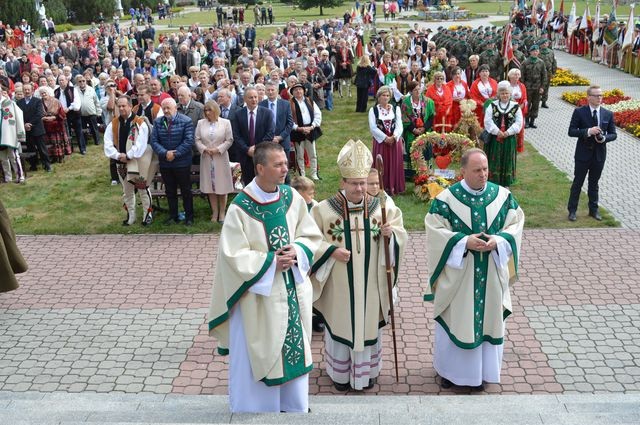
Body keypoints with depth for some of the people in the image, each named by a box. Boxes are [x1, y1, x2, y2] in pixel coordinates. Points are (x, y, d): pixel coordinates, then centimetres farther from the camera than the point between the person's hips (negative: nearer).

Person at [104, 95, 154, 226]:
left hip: (138, 162, -4)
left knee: (143, 189, 3)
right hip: (121, 163, 5)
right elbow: (108, 144, -2)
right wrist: (118, 155, -15)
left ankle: (148, 214, 17)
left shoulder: (140, 123, -10)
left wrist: (128, 156, -18)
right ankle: (130, 216, 24)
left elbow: (141, 144, -17)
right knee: (127, 191, 14)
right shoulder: (113, 124, 3)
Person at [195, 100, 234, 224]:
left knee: (222, 187, 1)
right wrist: (204, 149, -11)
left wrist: (218, 149, -13)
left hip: (221, 158, -2)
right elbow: (197, 139, 5)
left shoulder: (225, 123, 0)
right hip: (206, 159, 2)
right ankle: (214, 213, 13)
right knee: (210, 187, 4)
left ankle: (222, 213, 12)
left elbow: (229, 140, -3)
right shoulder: (201, 123, 7)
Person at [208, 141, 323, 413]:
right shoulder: (240, 207, -18)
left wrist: (296, 252, -15)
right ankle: (256, 407, 29)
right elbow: (234, 254, -16)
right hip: (258, 294, -5)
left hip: (292, 289, 5)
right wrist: (271, 261, -21)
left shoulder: (292, 198, -3)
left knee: (293, 348, 17)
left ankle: (294, 404, 37)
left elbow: (311, 235, 4)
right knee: (259, 352, 8)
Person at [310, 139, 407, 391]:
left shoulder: (380, 207, -3)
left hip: (370, 283, 2)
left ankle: (367, 370, 34)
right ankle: (340, 373, 30)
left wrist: (390, 233, -18)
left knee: (369, 324, 14)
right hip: (339, 285, -2)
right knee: (341, 325, 11)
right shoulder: (324, 209, -10)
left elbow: (401, 234, 4)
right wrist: (331, 251, -18)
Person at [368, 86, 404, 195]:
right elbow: (373, 128, -9)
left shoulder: (396, 108, 8)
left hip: (395, 140, 2)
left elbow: (399, 125, -1)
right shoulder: (373, 110, 1)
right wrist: (385, 138, -17)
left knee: (394, 164, 3)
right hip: (380, 141, -2)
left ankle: (393, 187, 11)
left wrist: (394, 137, -19)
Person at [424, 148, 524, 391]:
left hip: (491, 273, 3)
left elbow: (515, 223, 2)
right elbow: (435, 230, -12)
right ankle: (451, 369, 27)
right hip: (458, 274, -3)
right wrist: (465, 242, -22)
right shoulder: (446, 198, -11)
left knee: (488, 318, 13)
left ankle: (482, 369, 31)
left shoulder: (502, 196, -1)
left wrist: (498, 240, -17)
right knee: (456, 319, 8)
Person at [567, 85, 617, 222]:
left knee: (594, 184, 15)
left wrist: (604, 138, -16)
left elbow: (613, 134, 5)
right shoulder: (579, 112, -7)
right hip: (583, 154, -3)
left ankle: (594, 209, 27)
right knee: (577, 183, 7)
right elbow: (571, 131, -10)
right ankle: (572, 210, 16)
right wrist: (588, 131, -24)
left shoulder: (608, 114, 1)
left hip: (599, 154, 3)